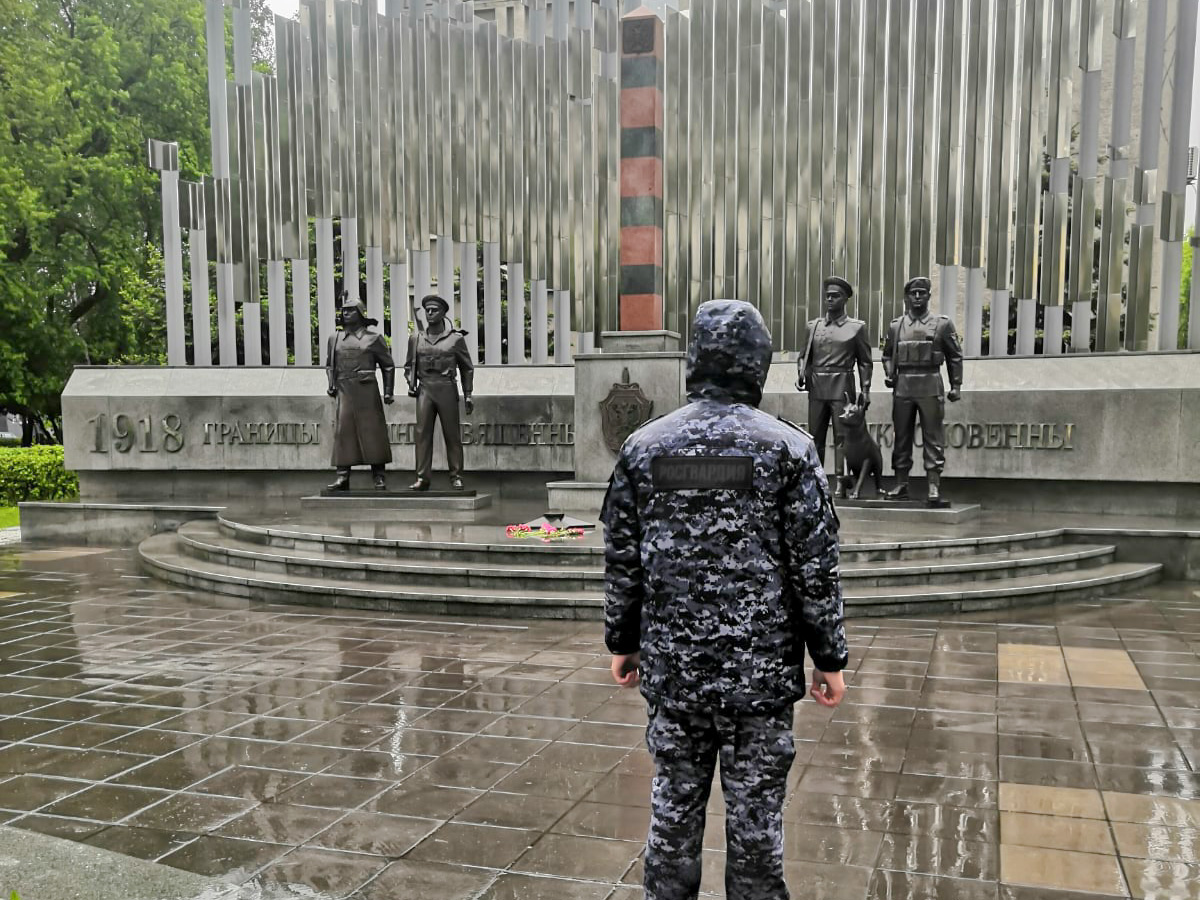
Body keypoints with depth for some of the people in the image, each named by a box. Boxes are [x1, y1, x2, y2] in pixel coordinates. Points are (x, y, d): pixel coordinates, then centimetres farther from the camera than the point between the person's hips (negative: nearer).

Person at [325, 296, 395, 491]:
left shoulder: (374, 338, 5)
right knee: (343, 432, -3)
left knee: (372, 431, -2)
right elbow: (329, 365, 23)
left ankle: (379, 478, 3)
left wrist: (388, 392, -1)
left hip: (367, 390, -3)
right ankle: (342, 478, -1)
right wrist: (331, 385, 7)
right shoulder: (335, 338, 14)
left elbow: (388, 366, 7)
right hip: (344, 392, 3)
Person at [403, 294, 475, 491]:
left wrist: (468, 395, 5)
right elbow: (409, 364, 20)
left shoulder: (456, 338, 3)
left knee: (452, 434, 1)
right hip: (424, 390, 2)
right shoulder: (416, 338, 9)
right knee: (423, 433, -4)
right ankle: (422, 478, -2)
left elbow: (467, 368, 9)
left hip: (447, 389, -2)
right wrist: (410, 383, 4)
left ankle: (456, 477, 8)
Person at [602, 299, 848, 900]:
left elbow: (621, 560, 4)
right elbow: (816, 568, -7)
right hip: (761, 671, -2)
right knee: (755, 816, 10)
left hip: (672, 669, 3)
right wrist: (830, 659, 2)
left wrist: (622, 642, 15)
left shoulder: (643, 446, -1)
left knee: (673, 808, 15)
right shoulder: (787, 448, -9)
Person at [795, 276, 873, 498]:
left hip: (842, 387, -3)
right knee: (815, 436, 3)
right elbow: (804, 356, 19)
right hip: (817, 387, 3)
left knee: (841, 436, -5)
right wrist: (801, 374, 0)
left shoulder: (857, 327, 6)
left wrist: (865, 390, -1)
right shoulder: (813, 326, 14)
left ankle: (839, 483, -4)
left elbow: (864, 362, 6)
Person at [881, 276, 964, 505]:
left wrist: (956, 385, 1)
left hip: (931, 387, -3)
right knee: (901, 437, 5)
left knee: (933, 438, -4)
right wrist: (888, 374, 1)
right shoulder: (896, 326, 11)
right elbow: (887, 355, 19)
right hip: (902, 387, 3)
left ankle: (934, 486, -3)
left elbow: (955, 357, 6)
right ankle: (901, 485, 11)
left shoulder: (942, 324, 5)